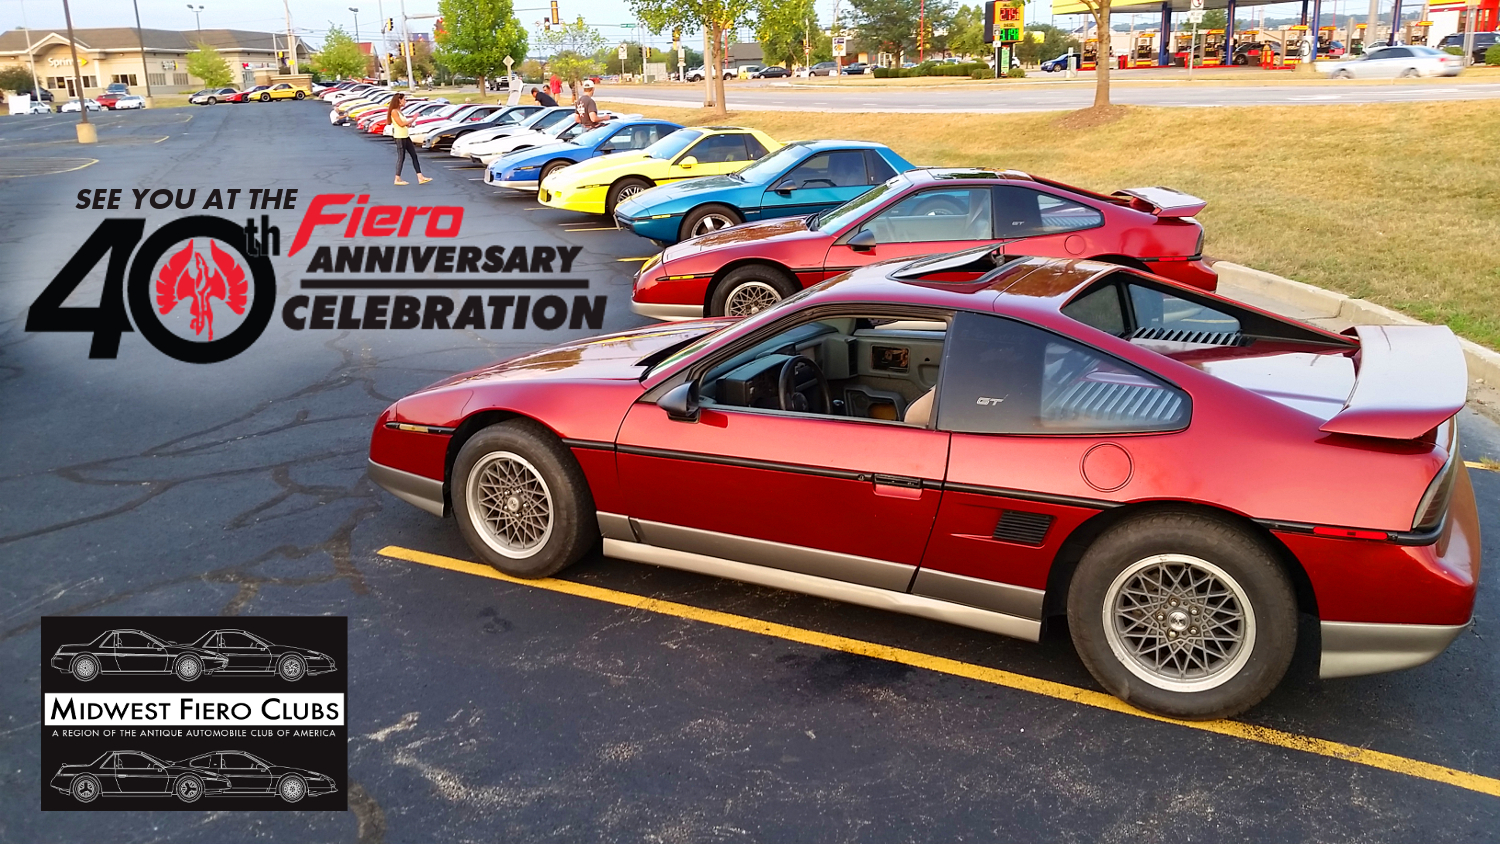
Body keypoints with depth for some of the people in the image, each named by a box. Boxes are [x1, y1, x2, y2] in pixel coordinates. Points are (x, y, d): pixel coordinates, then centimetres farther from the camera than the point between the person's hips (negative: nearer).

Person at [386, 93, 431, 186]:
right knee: (401, 157, -4)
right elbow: (401, 124, -19)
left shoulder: (399, 111, 15)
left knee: (414, 155, 6)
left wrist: (408, 124, 0)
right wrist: (412, 119, -12)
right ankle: (397, 179, 3)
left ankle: (420, 177, 5)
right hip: (399, 137, -9)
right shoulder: (394, 111, -13)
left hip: (406, 136, 9)